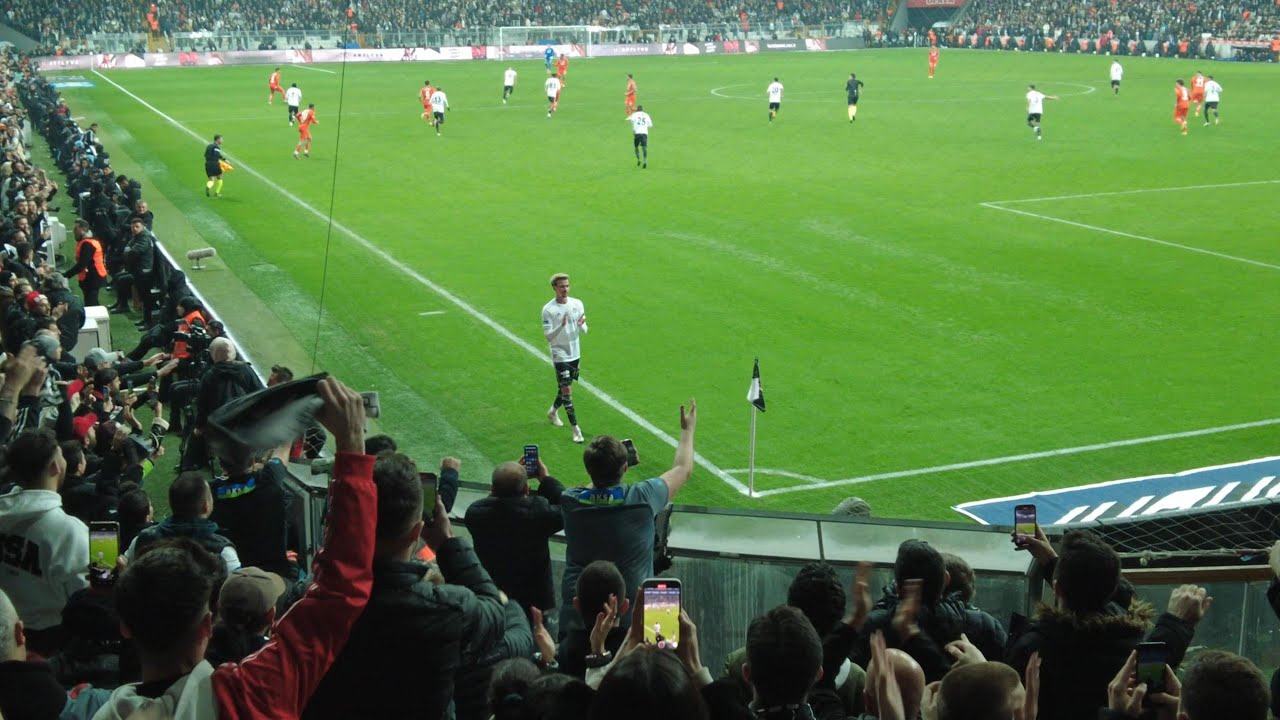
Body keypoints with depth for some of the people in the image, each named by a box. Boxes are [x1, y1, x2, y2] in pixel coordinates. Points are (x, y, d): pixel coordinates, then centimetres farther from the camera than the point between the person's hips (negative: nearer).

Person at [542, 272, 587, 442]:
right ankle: (576, 430, -6)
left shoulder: (577, 304, 0)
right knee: (567, 391, -9)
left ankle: (553, 412, 45)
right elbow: (548, 336, -16)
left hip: (575, 354, 5)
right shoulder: (548, 309, -13)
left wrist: (581, 325, -21)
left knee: (565, 388, 18)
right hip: (560, 355, -5)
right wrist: (561, 326, -33)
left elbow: (583, 332, 3)